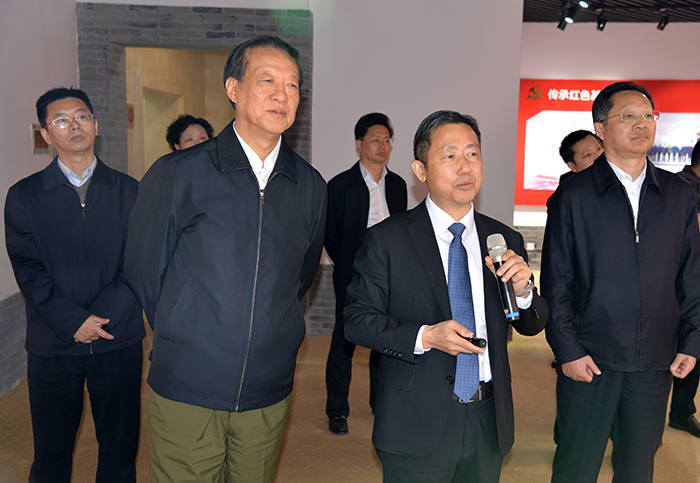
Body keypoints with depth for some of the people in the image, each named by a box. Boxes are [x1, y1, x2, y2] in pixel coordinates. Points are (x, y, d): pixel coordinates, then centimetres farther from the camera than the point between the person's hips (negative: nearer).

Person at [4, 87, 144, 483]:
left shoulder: (129, 191, 4)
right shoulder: (24, 196, 3)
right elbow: (27, 268, -4)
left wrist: (101, 316, -11)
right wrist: (73, 321, -14)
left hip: (120, 341, 0)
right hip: (53, 344, 0)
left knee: (120, 445, 11)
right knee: (51, 450, 12)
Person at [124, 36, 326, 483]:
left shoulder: (310, 186, 2)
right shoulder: (177, 174, -8)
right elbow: (144, 270, 2)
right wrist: (183, 337, 9)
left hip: (269, 391, 3)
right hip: (187, 390, -2)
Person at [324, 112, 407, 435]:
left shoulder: (397, 185, 9)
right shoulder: (340, 185, -4)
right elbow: (330, 235, -1)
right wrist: (348, 266, 0)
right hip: (352, 279, -4)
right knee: (343, 344, 3)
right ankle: (337, 412, 17)